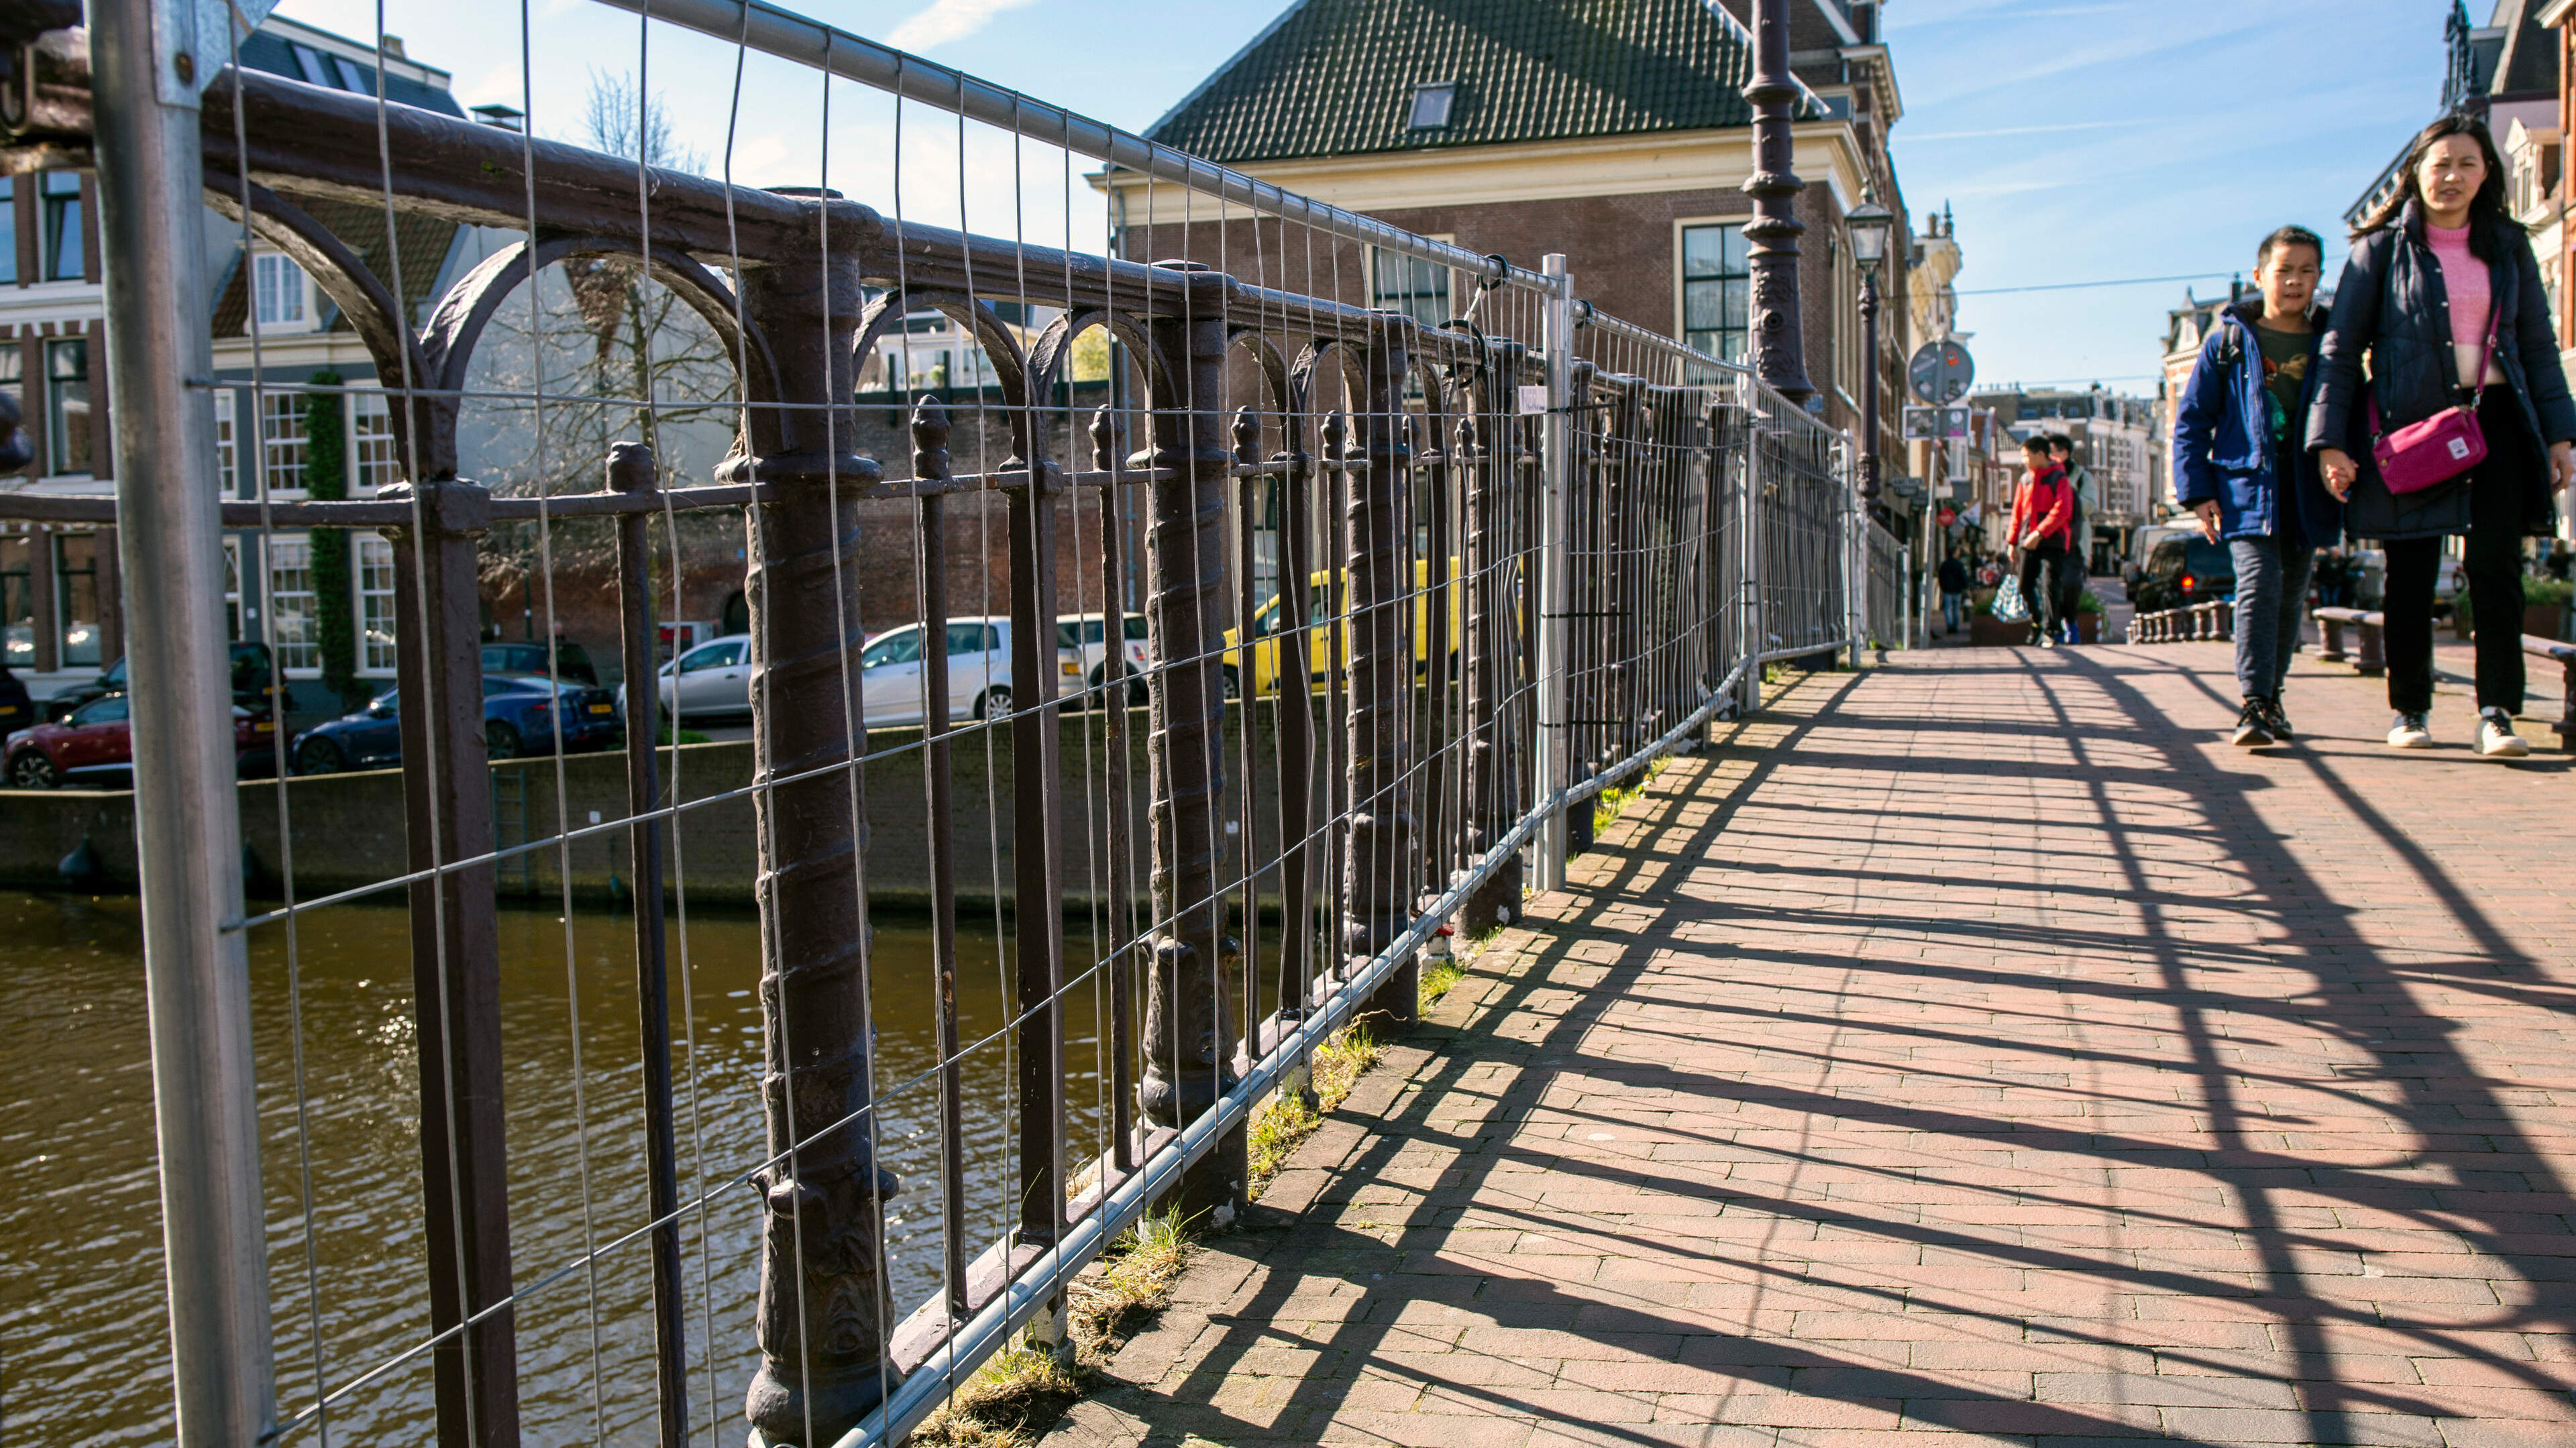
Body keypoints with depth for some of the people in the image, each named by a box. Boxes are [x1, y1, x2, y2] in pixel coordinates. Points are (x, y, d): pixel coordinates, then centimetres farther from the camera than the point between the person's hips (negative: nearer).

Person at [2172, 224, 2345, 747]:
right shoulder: (2229, 341, 2)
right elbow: (2191, 418, 3)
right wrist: (2198, 490, -4)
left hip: (2307, 493, 3)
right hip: (2247, 489, -3)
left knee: (2292, 594, 11)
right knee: (2259, 584, -18)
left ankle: (2271, 692, 26)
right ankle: (2255, 704, -21)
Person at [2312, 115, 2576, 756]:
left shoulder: (2508, 247, 13)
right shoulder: (2384, 247, 3)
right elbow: (2340, 348, 0)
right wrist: (2331, 440, -9)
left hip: (2494, 418, 2)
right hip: (2409, 423, -2)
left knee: (2495, 566, -7)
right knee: (2411, 573, 2)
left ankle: (2497, 712, -6)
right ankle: (2410, 709, 13)